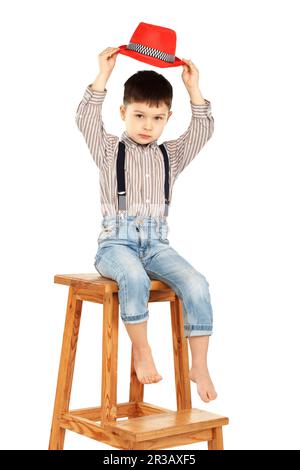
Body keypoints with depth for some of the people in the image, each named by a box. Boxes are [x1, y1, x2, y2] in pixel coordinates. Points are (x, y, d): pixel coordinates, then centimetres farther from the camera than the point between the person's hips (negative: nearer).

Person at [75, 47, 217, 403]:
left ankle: (199, 366, -15)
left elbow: (203, 130, 9)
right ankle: (141, 353, -20)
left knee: (196, 284, -23)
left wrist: (193, 88, 4)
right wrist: (104, 74, -8)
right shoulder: (108, 149, 10)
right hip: (116, 243, -3)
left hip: (157, 243, 3)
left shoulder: (171, 155, 18)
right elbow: (86, 118, -5)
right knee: (134, 277, -38)